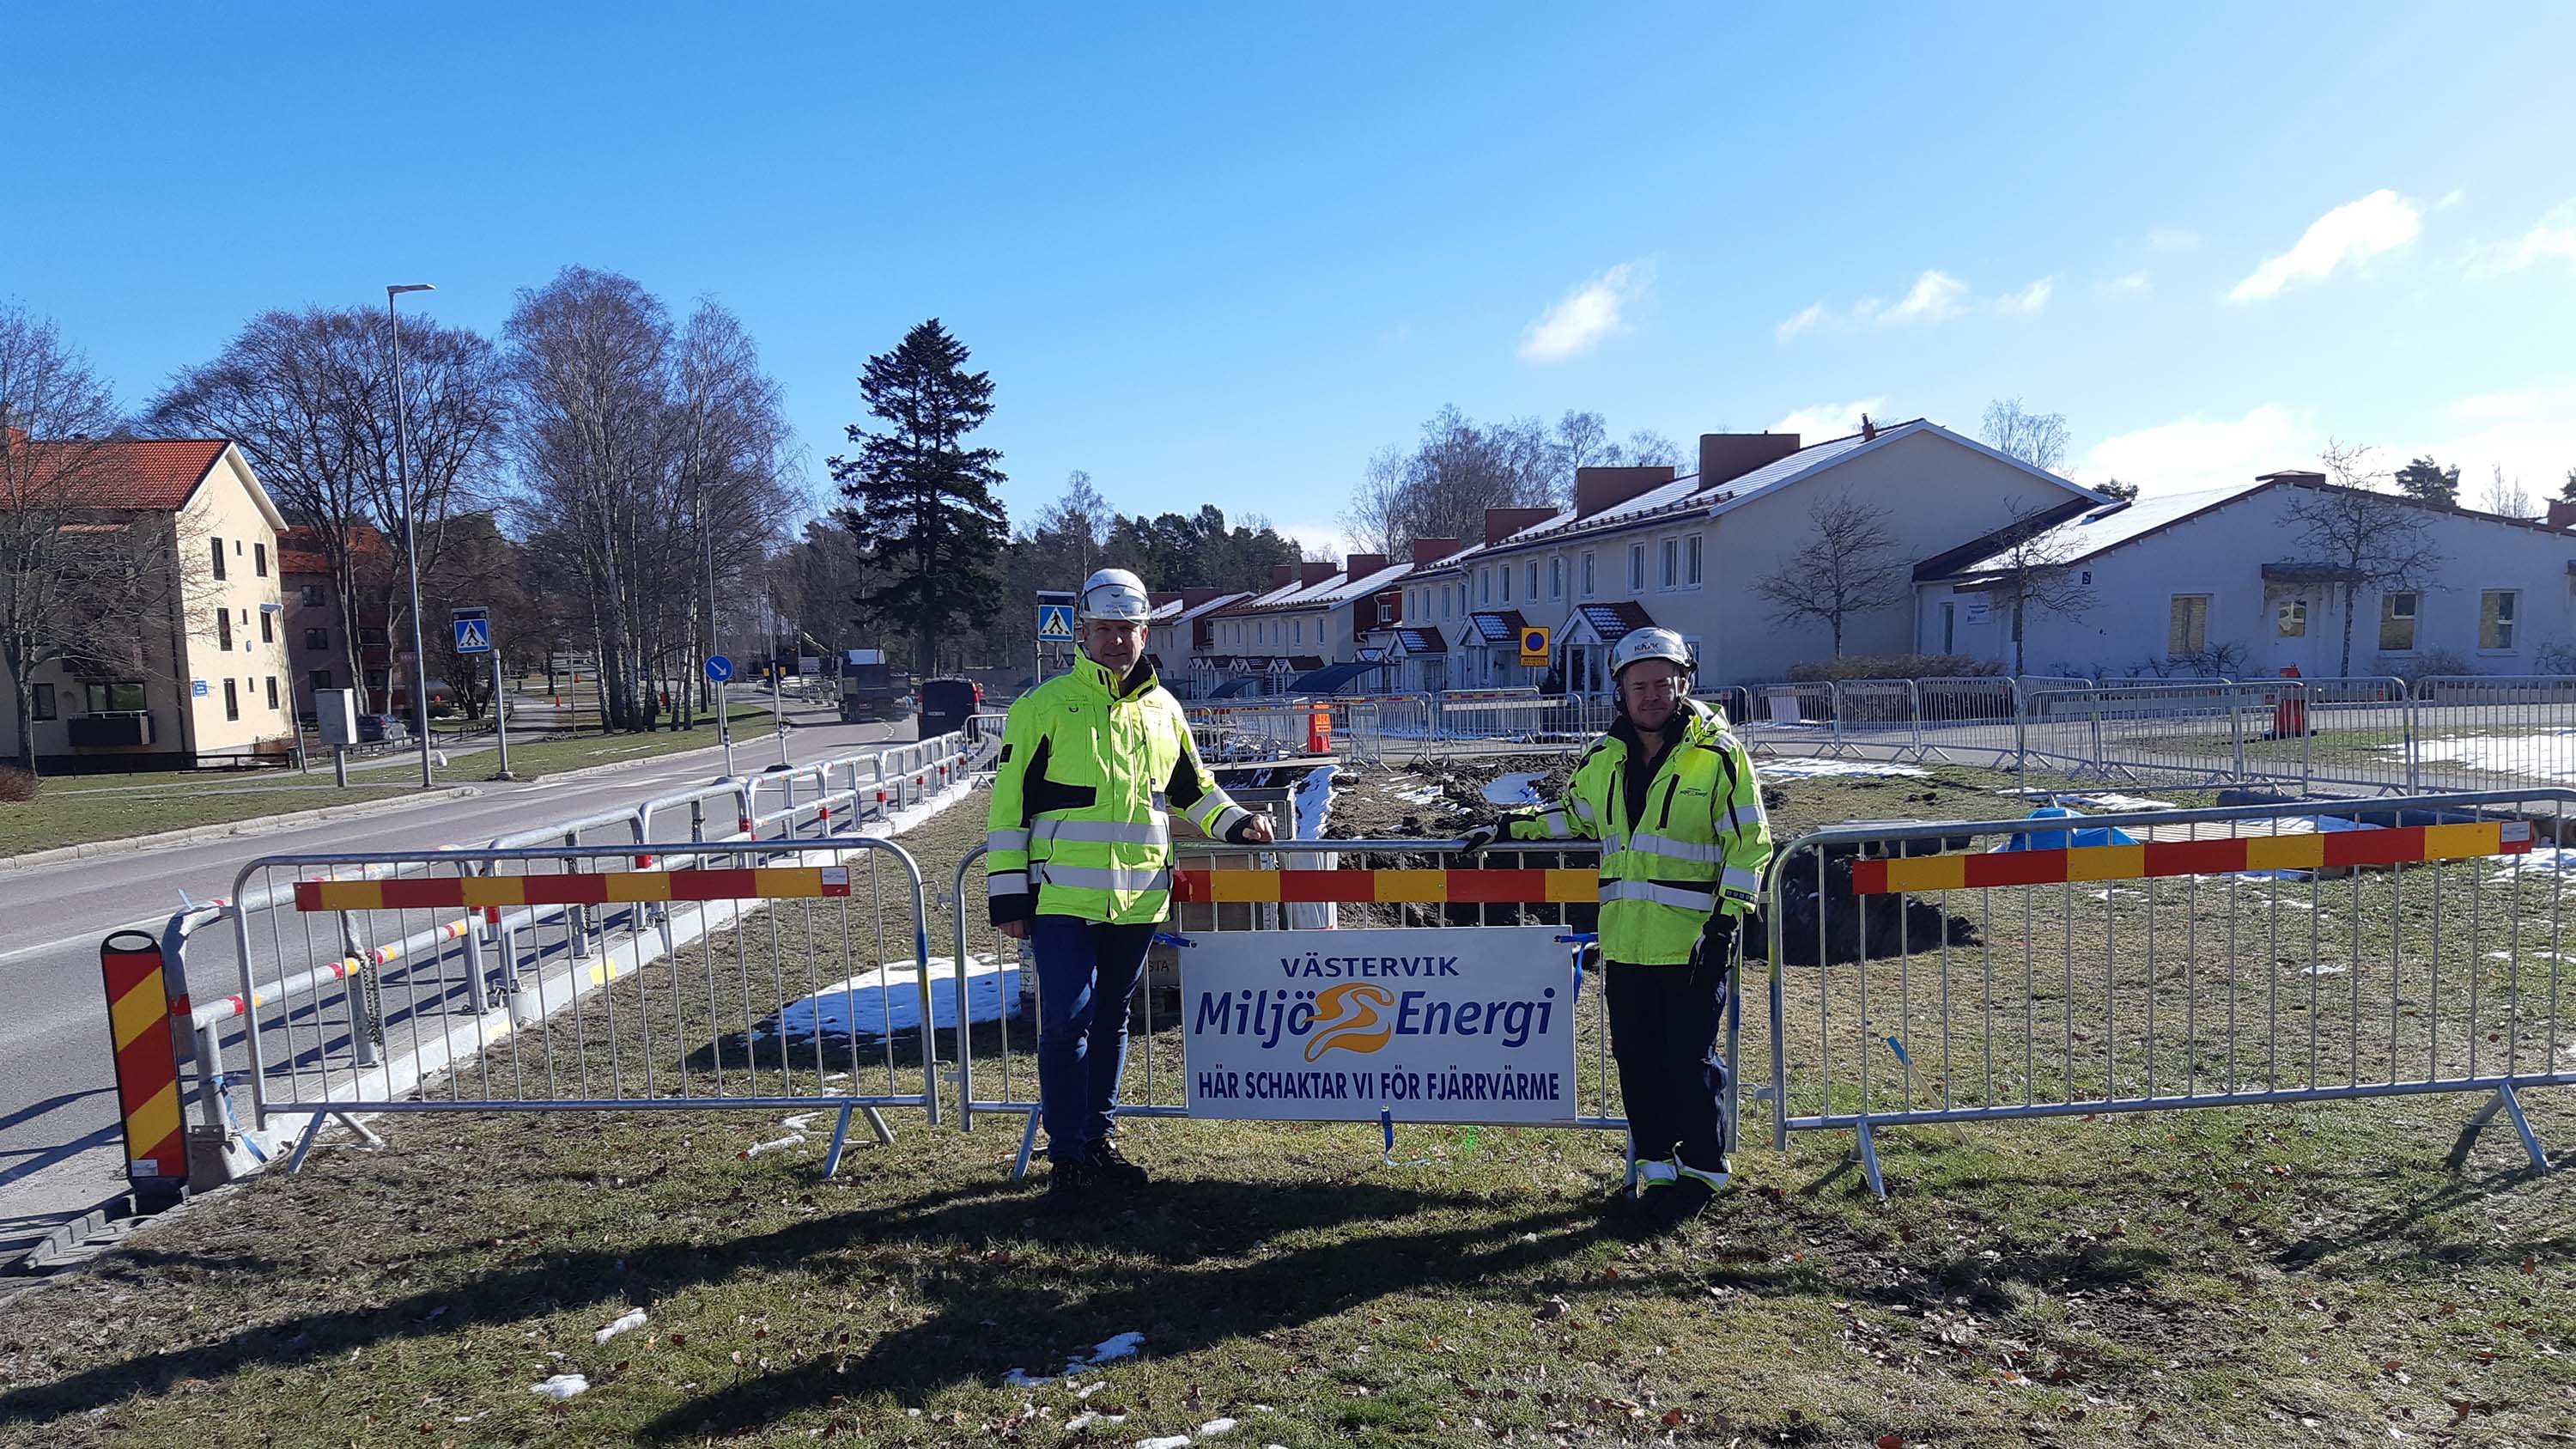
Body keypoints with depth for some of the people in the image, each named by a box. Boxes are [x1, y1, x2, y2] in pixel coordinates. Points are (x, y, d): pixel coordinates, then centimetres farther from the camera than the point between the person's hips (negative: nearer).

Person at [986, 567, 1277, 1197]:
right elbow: (1009, 805, -3)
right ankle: (1067, 1153, 7)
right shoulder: (1043, 707, -3)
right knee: (1066, 1021, -7)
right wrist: (1008, 895, -6)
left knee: (1111, 1021, 14)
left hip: (1138, 898, 4)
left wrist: (1234, 821, 4)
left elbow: (1192, 788, 22)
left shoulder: (1163, 709, 10)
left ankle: (1100, 1138, 26)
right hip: (1063, 898, -4)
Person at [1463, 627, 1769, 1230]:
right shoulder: (1604, 757, 10)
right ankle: (1656, 1167, 23)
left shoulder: (1719, 754, -6)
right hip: (1625, 941, 5)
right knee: (1636, 1060, 10)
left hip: (1693, 942, -5)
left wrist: (1727, 918, -12)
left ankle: (1703, 1169, 17)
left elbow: (1749, 842, -5)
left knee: (1691, 1059, 0)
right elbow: (1573, 813, 27)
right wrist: (1510, 825, 18)